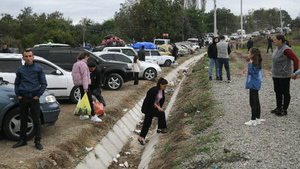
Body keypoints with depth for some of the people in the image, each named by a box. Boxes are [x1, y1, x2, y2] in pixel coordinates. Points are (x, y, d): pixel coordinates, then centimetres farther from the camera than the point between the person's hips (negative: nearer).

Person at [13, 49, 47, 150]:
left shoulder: (39, 68, 0)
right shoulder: (20, 69, 7)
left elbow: (44, 83, 1)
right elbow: (16, 83, 17)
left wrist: (38, 95, -6)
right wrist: (18, 94, 6)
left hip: (34, 99, -2)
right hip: (23, 99, 3)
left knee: (36, 121, 1)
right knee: (23, 121, 11)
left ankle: (37, 141, 10)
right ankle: (23, 140, 22)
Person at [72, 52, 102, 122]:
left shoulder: (77, 64, 17)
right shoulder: (83, 64, -15)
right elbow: (84, 76, -21)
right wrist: (85, 87, -24)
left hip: (80, 84, 10)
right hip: (83, 84, -10)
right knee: (90, 100, -8)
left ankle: (82, 115, 22)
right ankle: (93, 116, -8)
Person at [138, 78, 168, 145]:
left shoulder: (162, 90, 3)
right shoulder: (154, 90, -24)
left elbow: (161, 100, 15)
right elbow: (151, 101, -22)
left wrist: (159, 107, 5)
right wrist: (158, 107, -18)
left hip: (154, 107, 9)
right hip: (148, 107, -8)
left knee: (147, 123, 8)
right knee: (161, 114, -16)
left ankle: (141, 138, 15)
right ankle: (160, 129, 3)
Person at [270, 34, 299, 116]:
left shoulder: (286, 49, -18)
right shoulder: (278, 48, 9)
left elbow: (296, 60, -20)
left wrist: (295, 72, -18)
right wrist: (274, 71, 19)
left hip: (284, 76, -9)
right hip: (276, 75, 9)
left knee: (285, 93, 2)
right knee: (277, 91, 16)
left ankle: (284, 110, 11)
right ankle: (278, 107, 28)